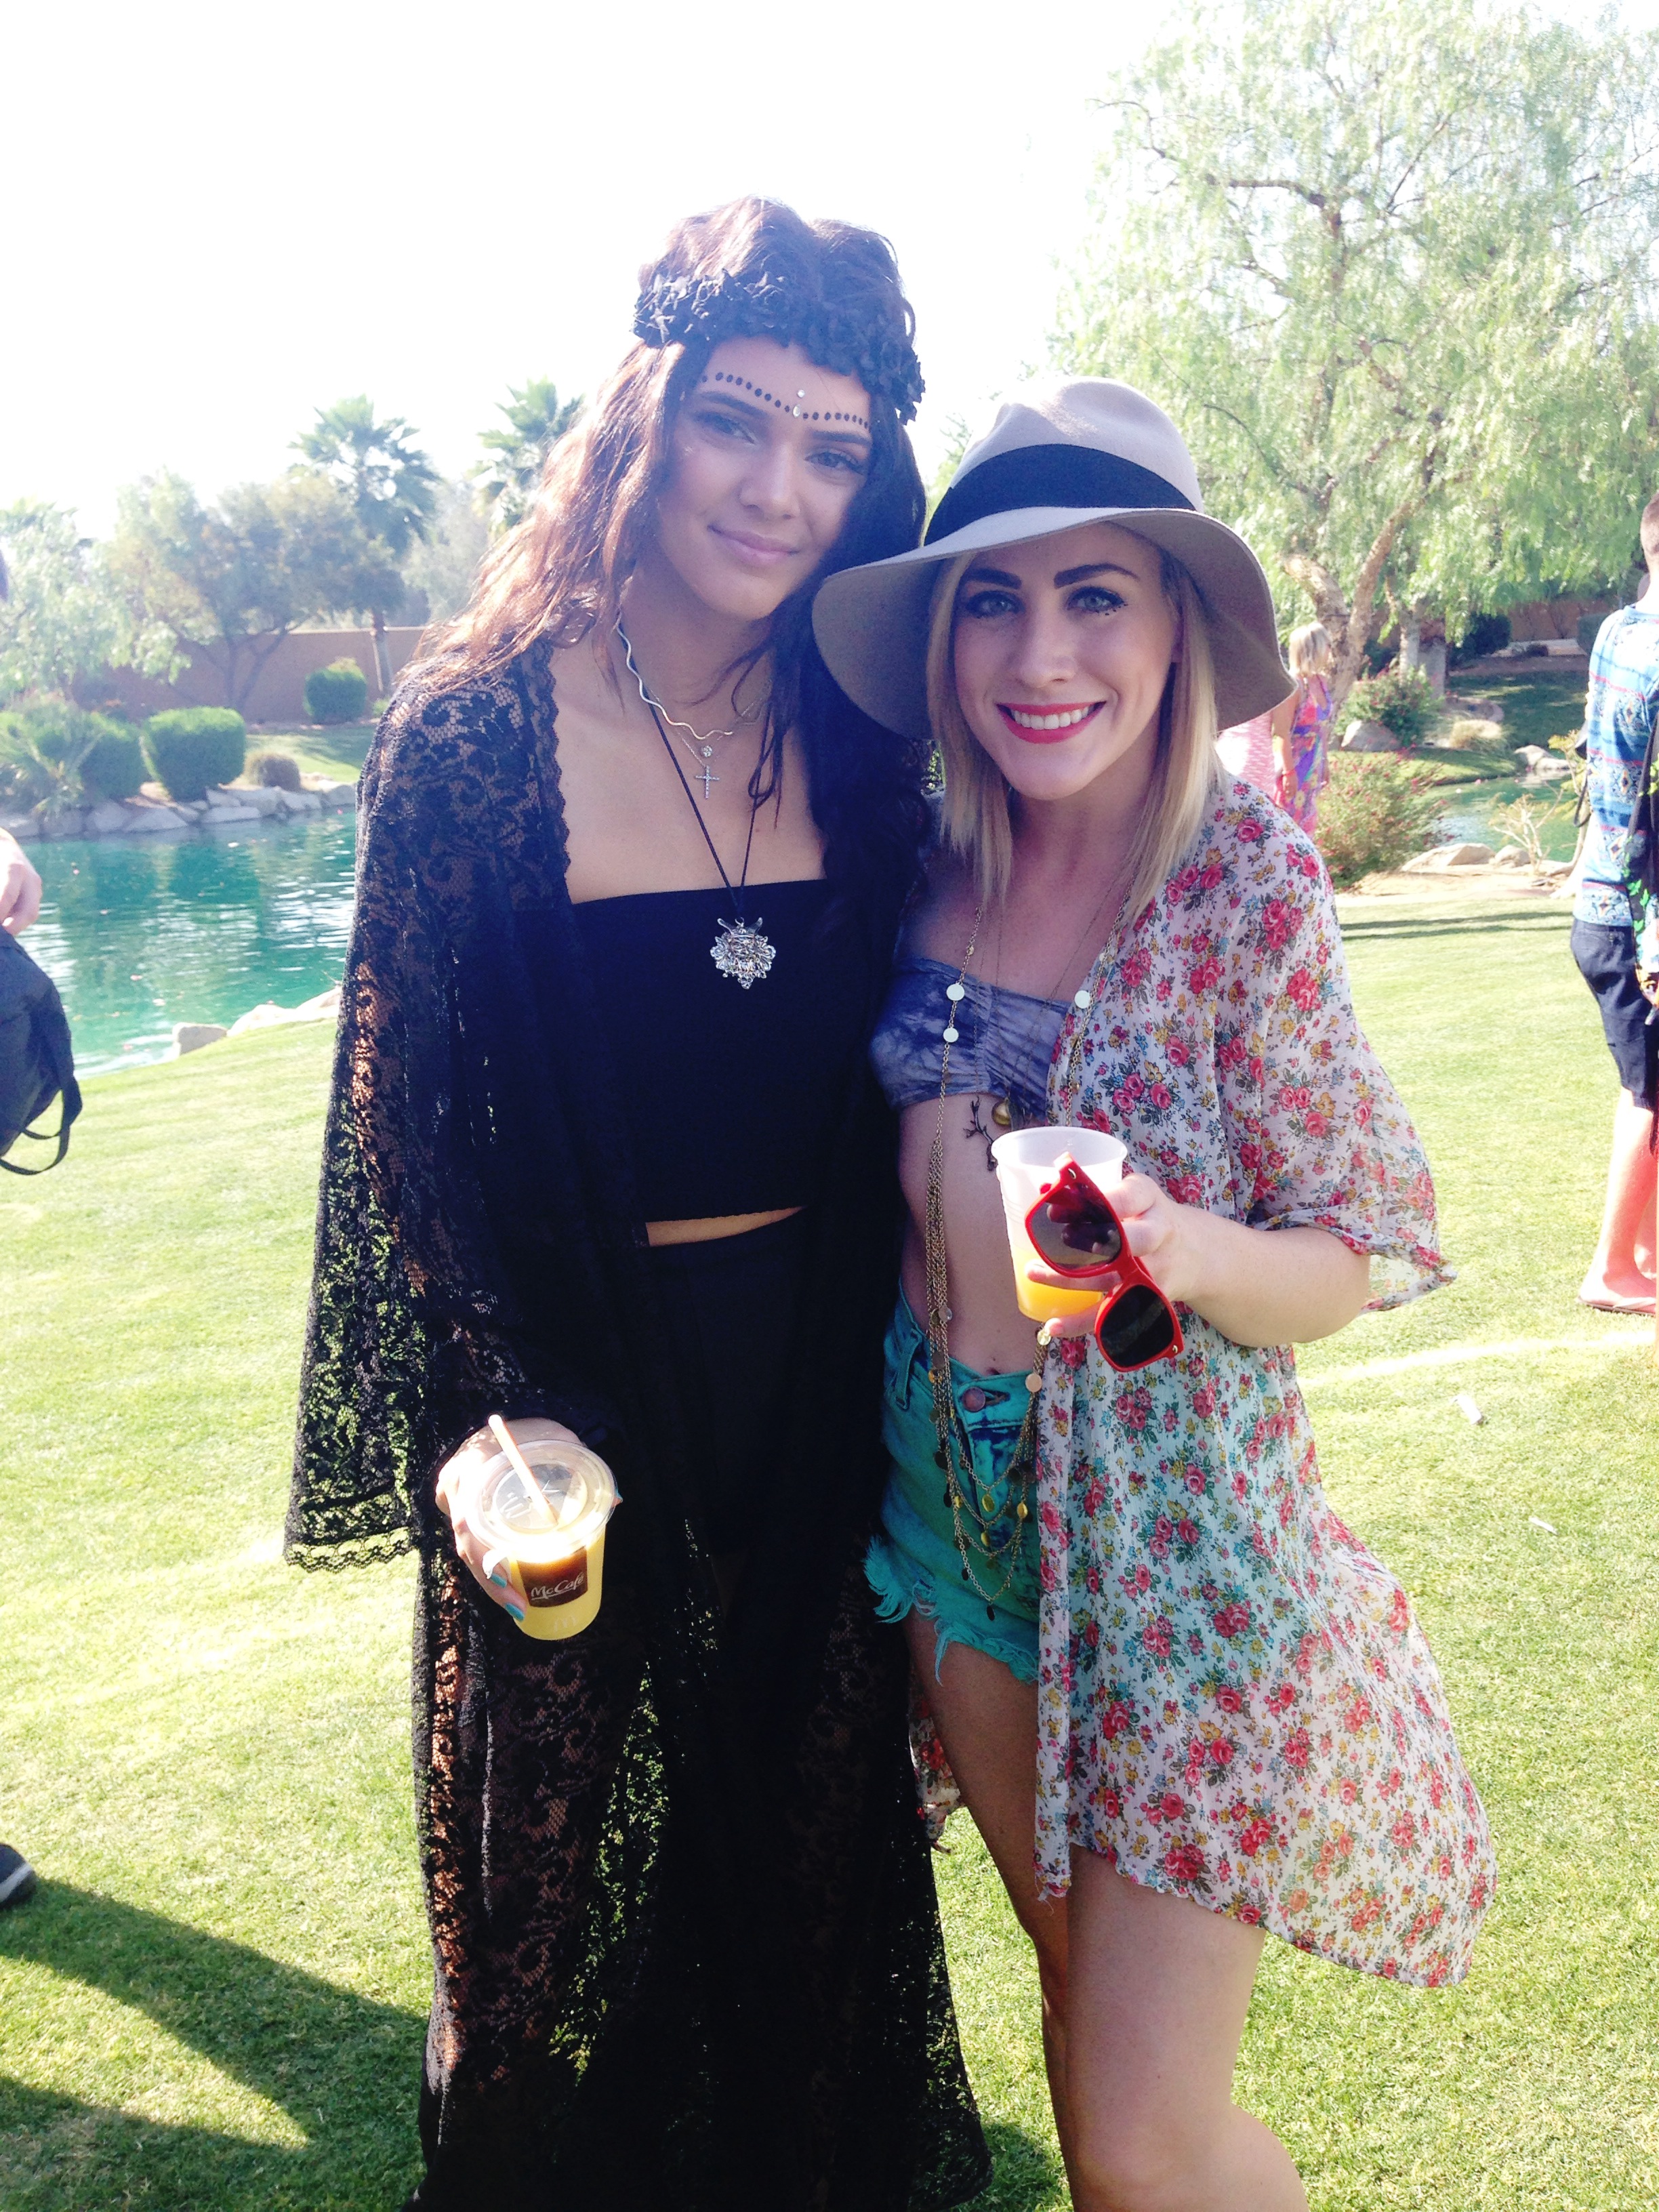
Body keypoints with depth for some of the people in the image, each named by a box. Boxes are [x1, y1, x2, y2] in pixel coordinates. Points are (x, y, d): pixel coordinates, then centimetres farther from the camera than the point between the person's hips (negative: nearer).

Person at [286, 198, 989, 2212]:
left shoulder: (859, 738, 0)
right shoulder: (477, 733, -10)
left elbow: (898, 1075, 5)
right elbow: (405, 1112, -8)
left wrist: (906, 1369, 2)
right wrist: (492, 1411, -15)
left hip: (816, 1378, 3)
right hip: (579, 1385, -3)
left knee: (818, 1834, 20)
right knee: (573, 1847, 15)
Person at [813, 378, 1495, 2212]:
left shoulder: (1245, 880, -16)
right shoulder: (937, 871, -2)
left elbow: (1362, 1256, -11)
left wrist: (1185, 1252, -30)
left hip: (1168, 1515, -4)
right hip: (956, 1497, 5)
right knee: (1076, 1999, 22)